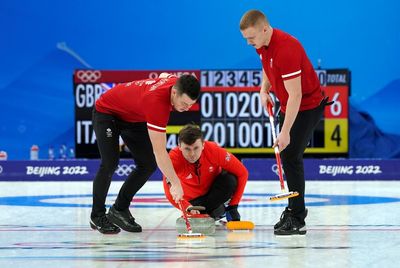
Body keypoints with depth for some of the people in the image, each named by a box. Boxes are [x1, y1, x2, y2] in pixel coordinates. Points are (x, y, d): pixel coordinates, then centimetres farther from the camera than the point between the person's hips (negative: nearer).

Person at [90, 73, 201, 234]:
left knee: (148, 163, -3)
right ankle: (97, 216, -3)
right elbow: (159, 152, -38)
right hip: (107, 112, -8)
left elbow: (163, 75, 9)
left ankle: (120, 209, 9)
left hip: (133, 117, 8)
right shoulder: (157, 101, -42)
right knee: (110, 163, -21)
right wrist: (175, 183, -36)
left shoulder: (177, 82, -20)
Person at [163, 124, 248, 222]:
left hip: (214, 190, -1)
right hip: (193, 199, 1)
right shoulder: (173, 159, -32)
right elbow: (170, 192, -34)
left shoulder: (214, 150, -30)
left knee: (230, 180, -30)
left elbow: (242, 173, -23)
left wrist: (233, 205, -23)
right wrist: (188, 207, -52)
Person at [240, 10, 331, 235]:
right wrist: (265, 89, 4)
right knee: (285, 156, 13)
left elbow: (295, 95, -32)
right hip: (288, 105, 9)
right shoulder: (262, 44, -3)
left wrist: (285, 132, -32)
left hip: (308, 105, -9)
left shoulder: (286, 49, -31)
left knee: (291, 156, -15)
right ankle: (294, 209, 27)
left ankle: (297, 220, -11)